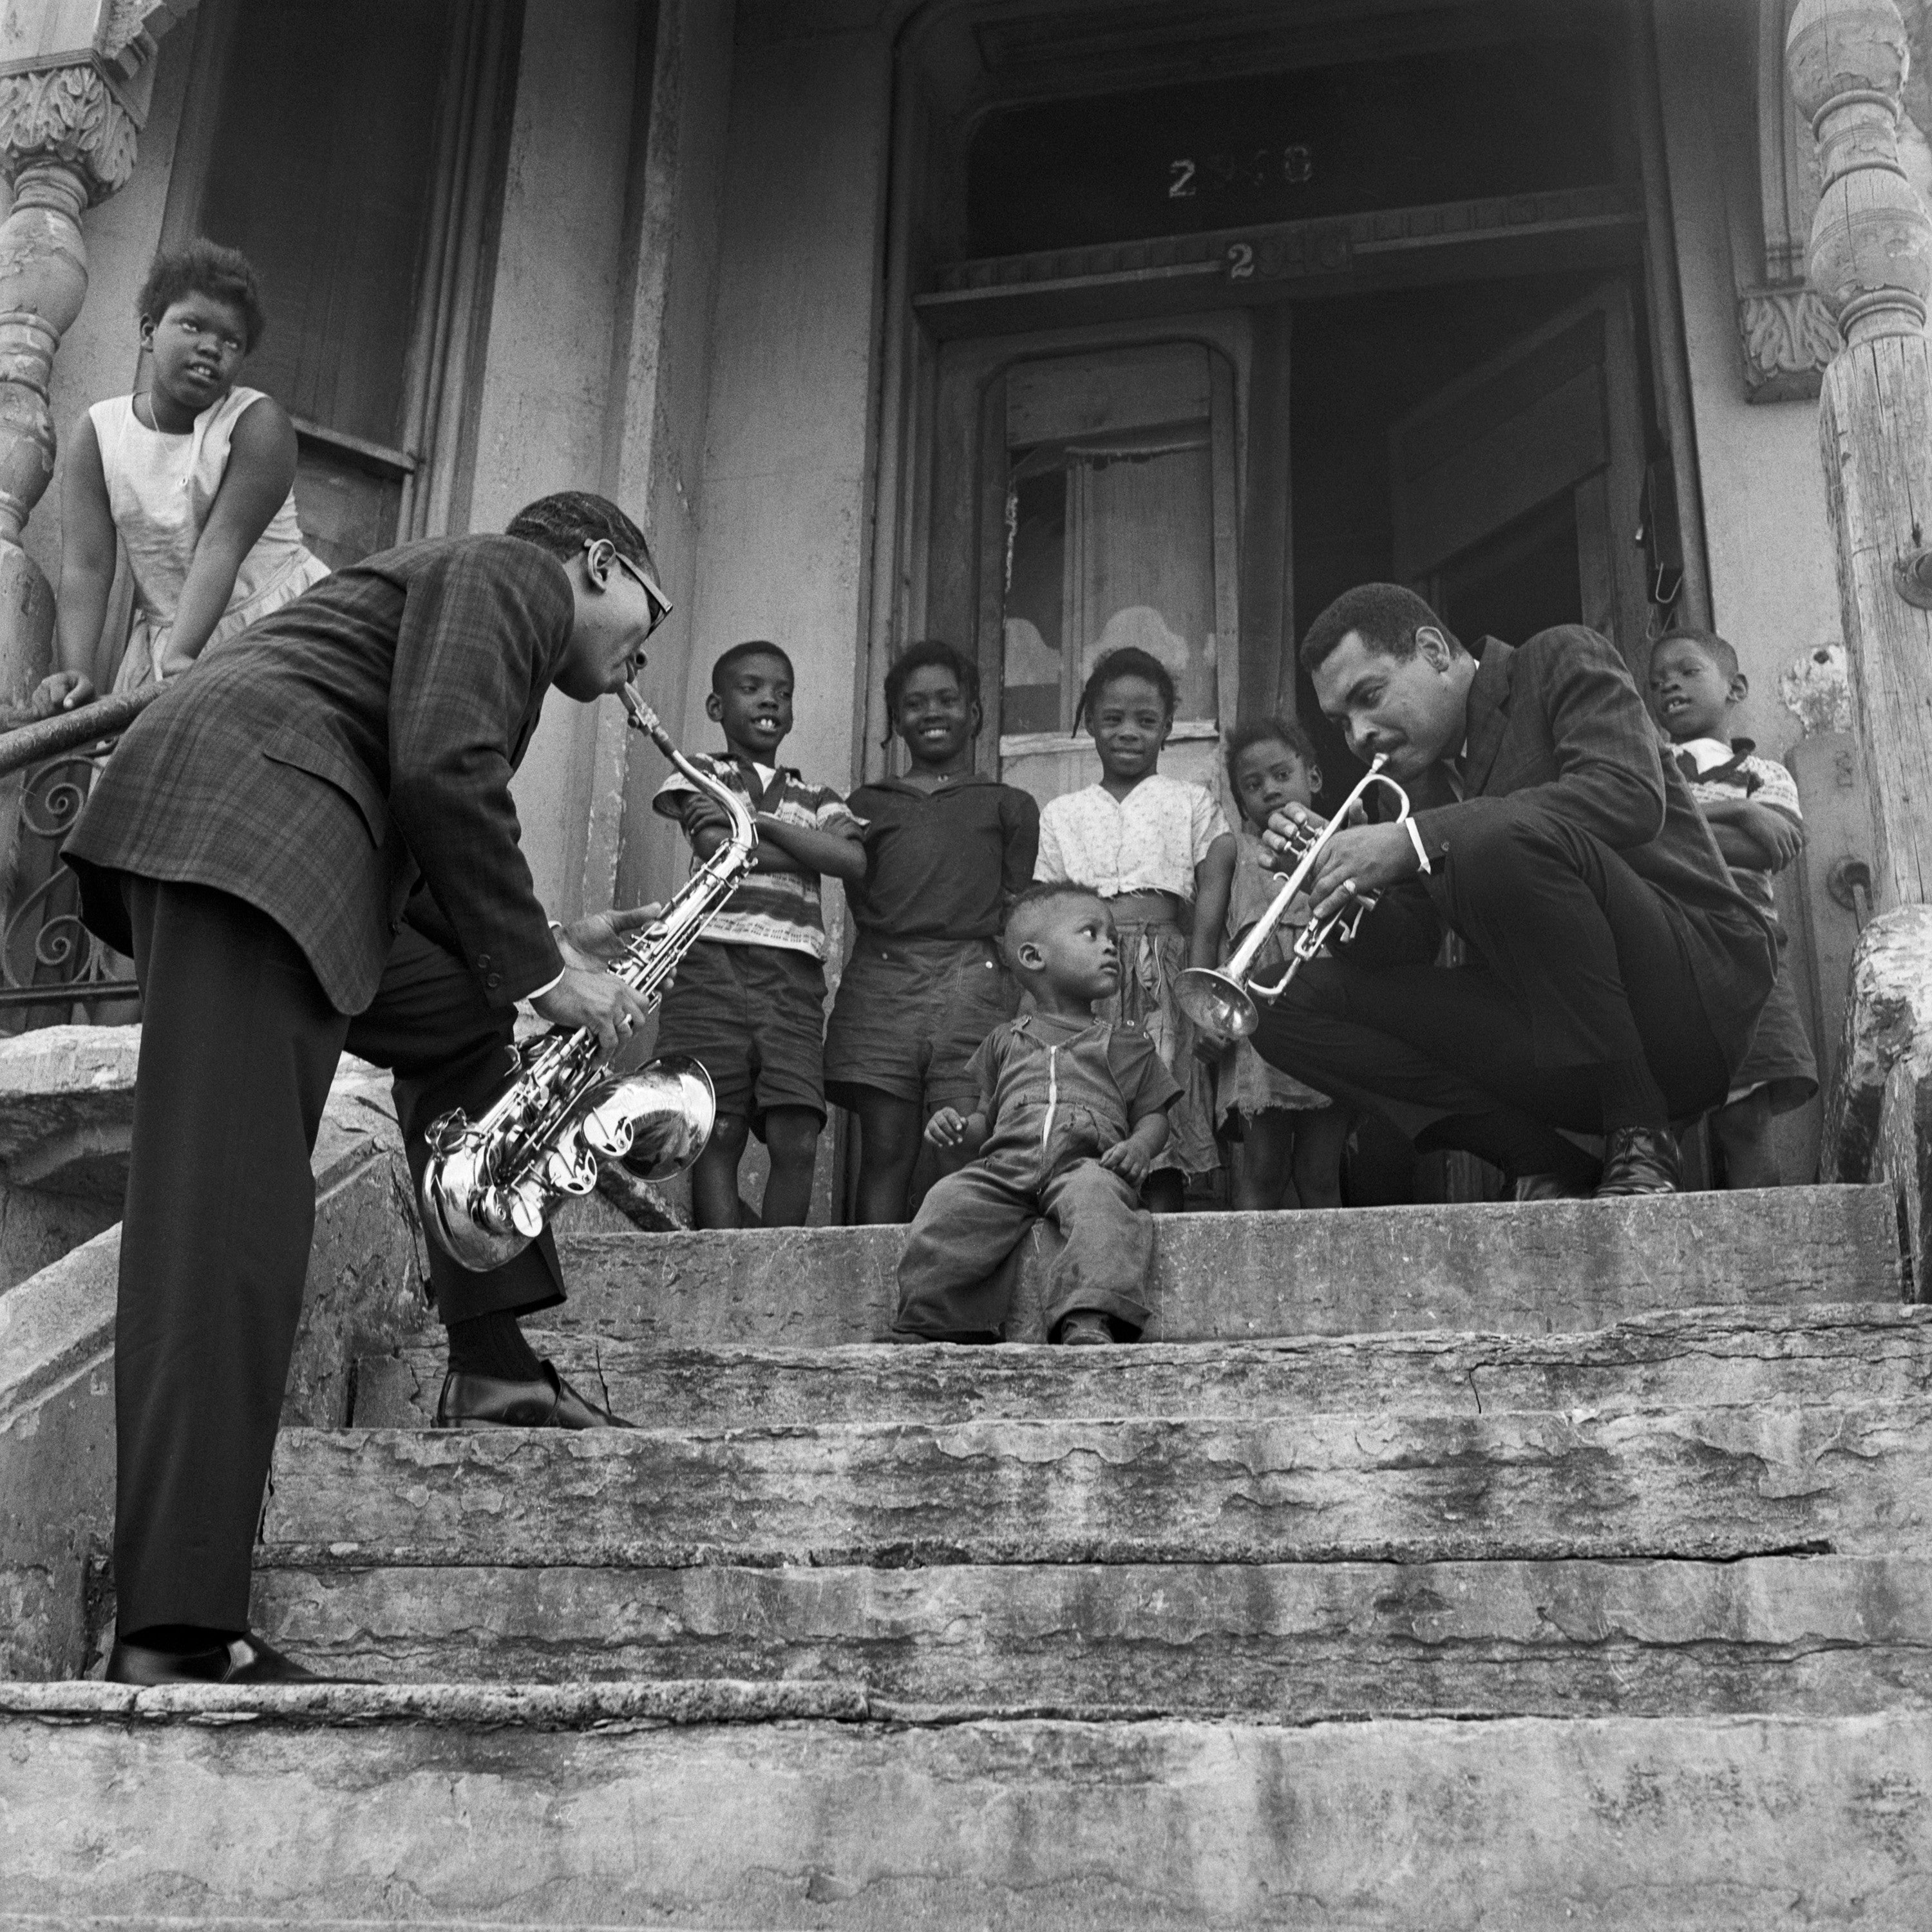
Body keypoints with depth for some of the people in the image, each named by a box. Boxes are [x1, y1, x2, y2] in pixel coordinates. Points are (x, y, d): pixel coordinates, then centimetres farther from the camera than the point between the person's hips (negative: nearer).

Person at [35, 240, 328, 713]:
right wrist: (75, 671, -24)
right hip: (163, 632, 2)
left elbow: (222, 546, -20)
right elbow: (86, 567, -8)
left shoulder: (258, 422, -8)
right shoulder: (98, 431, 0)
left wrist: (181, 656, -32)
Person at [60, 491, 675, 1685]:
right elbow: (444, 773, -11)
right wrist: (540, 970, -4)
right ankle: (174, 1635, -21)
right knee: (230, 1215, -17)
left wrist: (548, 949, 20)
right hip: (238, 818, -10)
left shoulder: (467, 598, 35)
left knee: (462, 1023, 24)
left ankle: (492, 1365, 21)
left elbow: (423, 866, 28)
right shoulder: (509, 573, 7)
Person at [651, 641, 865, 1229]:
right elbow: (715, 848, -4)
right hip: (713, 965, -3)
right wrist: (809, 855, 5)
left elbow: (854, 862, 4)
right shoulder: (700, 774, 16)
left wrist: (761, 823, -1)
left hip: (794, 979, 3)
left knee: (797, 1141, -11)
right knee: (717, 1138, -9)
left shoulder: (816, 798, 25)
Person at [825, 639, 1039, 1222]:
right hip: (881, 981, 1)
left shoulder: (1009, 805, 19)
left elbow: (1021, 910, 10)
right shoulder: (867, 803, 24)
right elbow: (858, 899, 18)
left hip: (975, 981, -1)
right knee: (885, 1152, -6)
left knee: (965, 1153, -12)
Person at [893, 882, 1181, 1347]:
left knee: (1096, 1194, -38)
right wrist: (957, 1125, 3)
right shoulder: (1006, 1041, 28)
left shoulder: (1126, 1043, 23)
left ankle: (1090, 1321, -57)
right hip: (1004, 1165, 2)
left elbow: (1154, 1115, 18)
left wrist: (1139, 1146, -6)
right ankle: (940, 1328, -23)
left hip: (1086, 1164, -2)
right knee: (947, 1202, -28)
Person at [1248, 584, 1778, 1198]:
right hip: (1544, 1027, 7)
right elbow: (1403, 953, 13)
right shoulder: (1422, 774, 18)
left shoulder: (1563, 660, 0)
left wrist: (1413, 841, -23)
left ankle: (1639, 1140, -19)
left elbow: (1632, 796, -21)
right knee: (1295, 1005, -3)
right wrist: (1339, 871, -7)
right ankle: (1548, 1166, -10)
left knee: (1499, 839, -32)